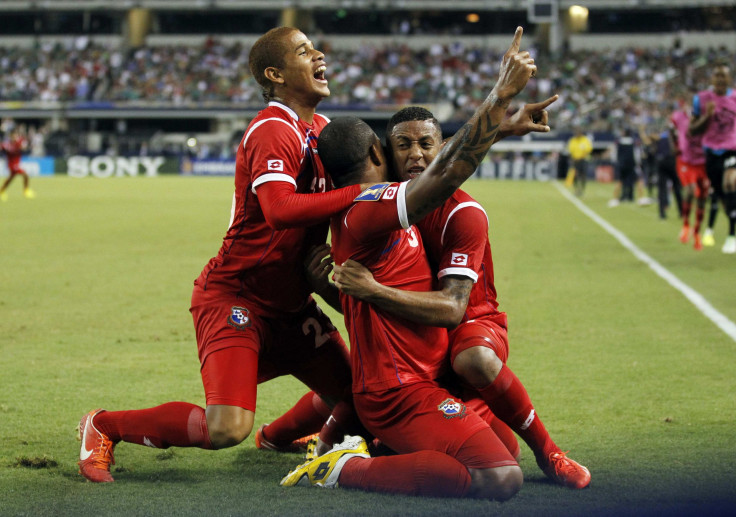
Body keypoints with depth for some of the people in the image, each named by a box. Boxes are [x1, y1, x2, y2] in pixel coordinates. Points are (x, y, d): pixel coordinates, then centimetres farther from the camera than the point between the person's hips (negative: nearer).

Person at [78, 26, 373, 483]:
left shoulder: (321, 128, 10)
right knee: (226, 429, -23)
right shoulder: (272, 132, -19)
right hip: (235, 295, -9)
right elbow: (279, 210, -37)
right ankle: (103, 426, -1)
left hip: (291, 303, 9)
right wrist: (359, 194, -35)